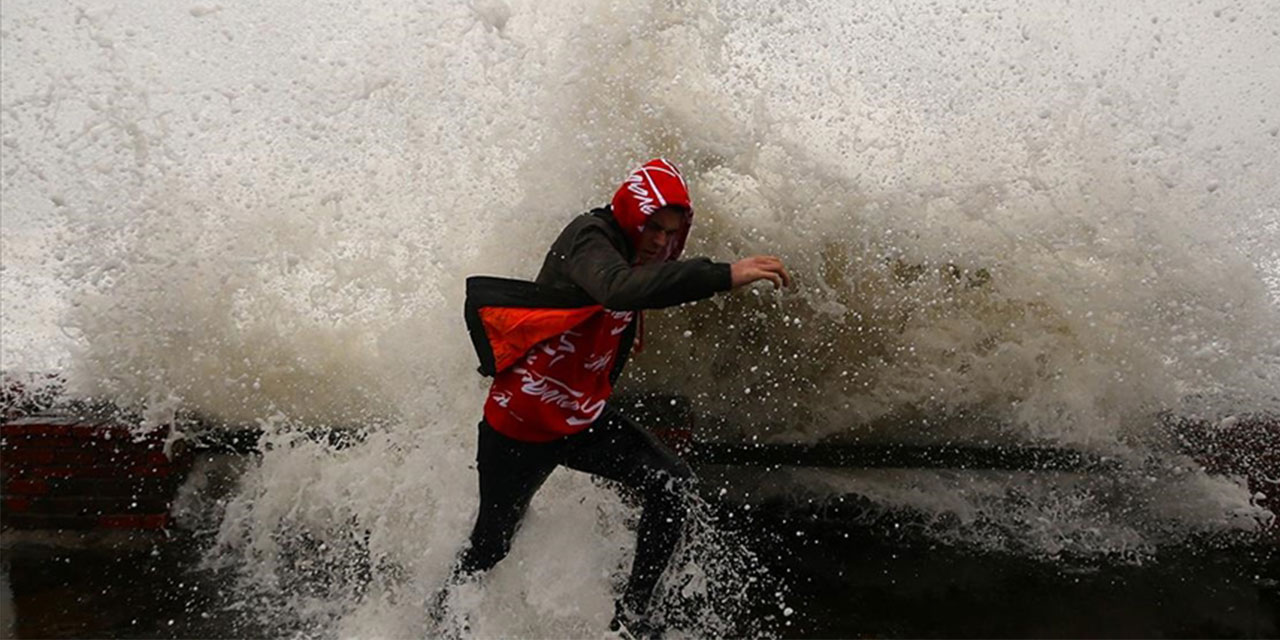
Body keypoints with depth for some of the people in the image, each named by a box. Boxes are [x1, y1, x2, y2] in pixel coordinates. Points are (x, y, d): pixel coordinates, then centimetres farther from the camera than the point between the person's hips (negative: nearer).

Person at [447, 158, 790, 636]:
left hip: (583, 421, 7)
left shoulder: (633, 255, 4)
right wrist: (725, 276, -51)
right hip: (521, 423, -7)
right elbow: (618, 288, -45)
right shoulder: (589, 238, -23)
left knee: (672, 484, -11)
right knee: (490, 548, 7)